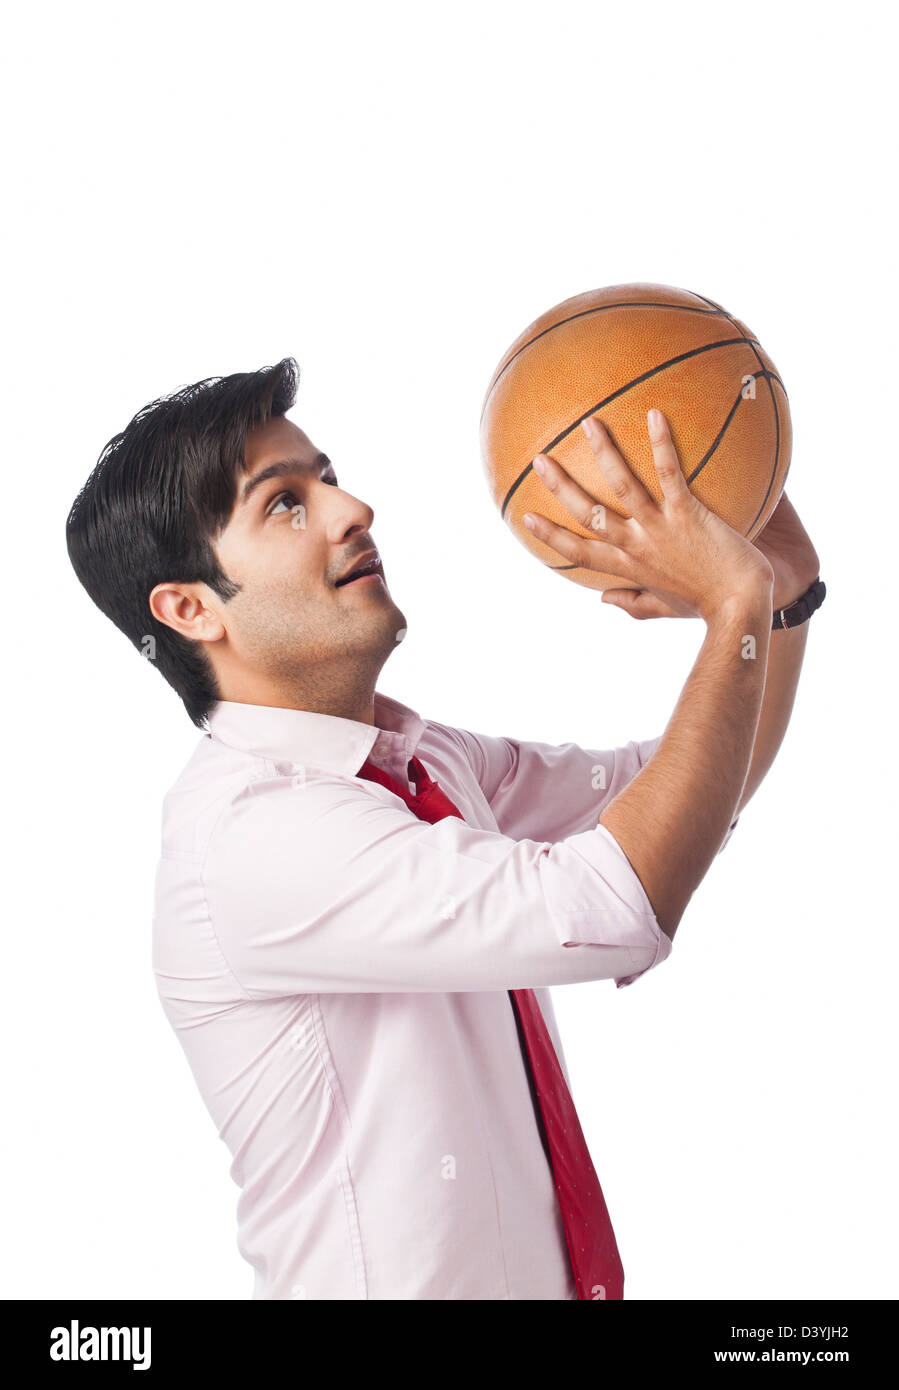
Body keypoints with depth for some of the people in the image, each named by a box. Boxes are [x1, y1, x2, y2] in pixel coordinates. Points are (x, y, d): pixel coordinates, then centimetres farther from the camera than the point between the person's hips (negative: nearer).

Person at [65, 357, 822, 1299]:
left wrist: (786, 584, -6)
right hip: (392, 1278, -8)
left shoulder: (427, 761, 0)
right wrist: (736, 602, -26)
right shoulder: (244, 829, -25)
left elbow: (689, 788, 9)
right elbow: (611, 911, -34)